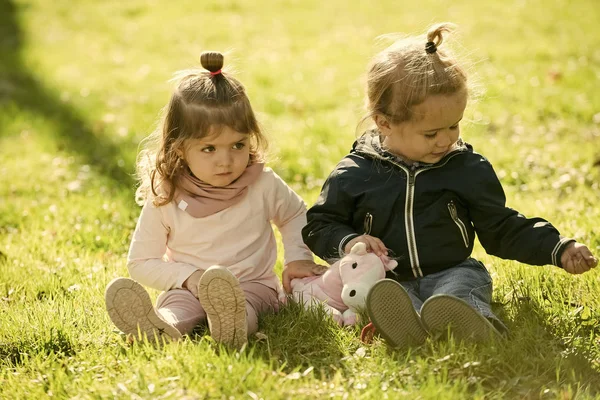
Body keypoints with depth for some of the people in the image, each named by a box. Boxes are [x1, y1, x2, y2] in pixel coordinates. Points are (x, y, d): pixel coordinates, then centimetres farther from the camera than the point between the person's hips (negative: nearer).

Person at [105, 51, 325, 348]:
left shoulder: (262, 184, -2)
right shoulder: (165, 199, -6)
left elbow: (295, 214, 20)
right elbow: (141, 263, -1)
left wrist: (298, 257, 3)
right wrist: (189, 276, -15)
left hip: (252, 285, -1)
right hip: (187, 288, 1)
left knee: (245, 306, -36)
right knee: (174, 304, -34)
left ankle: (233, 324, -70)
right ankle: (161, 330, -67)